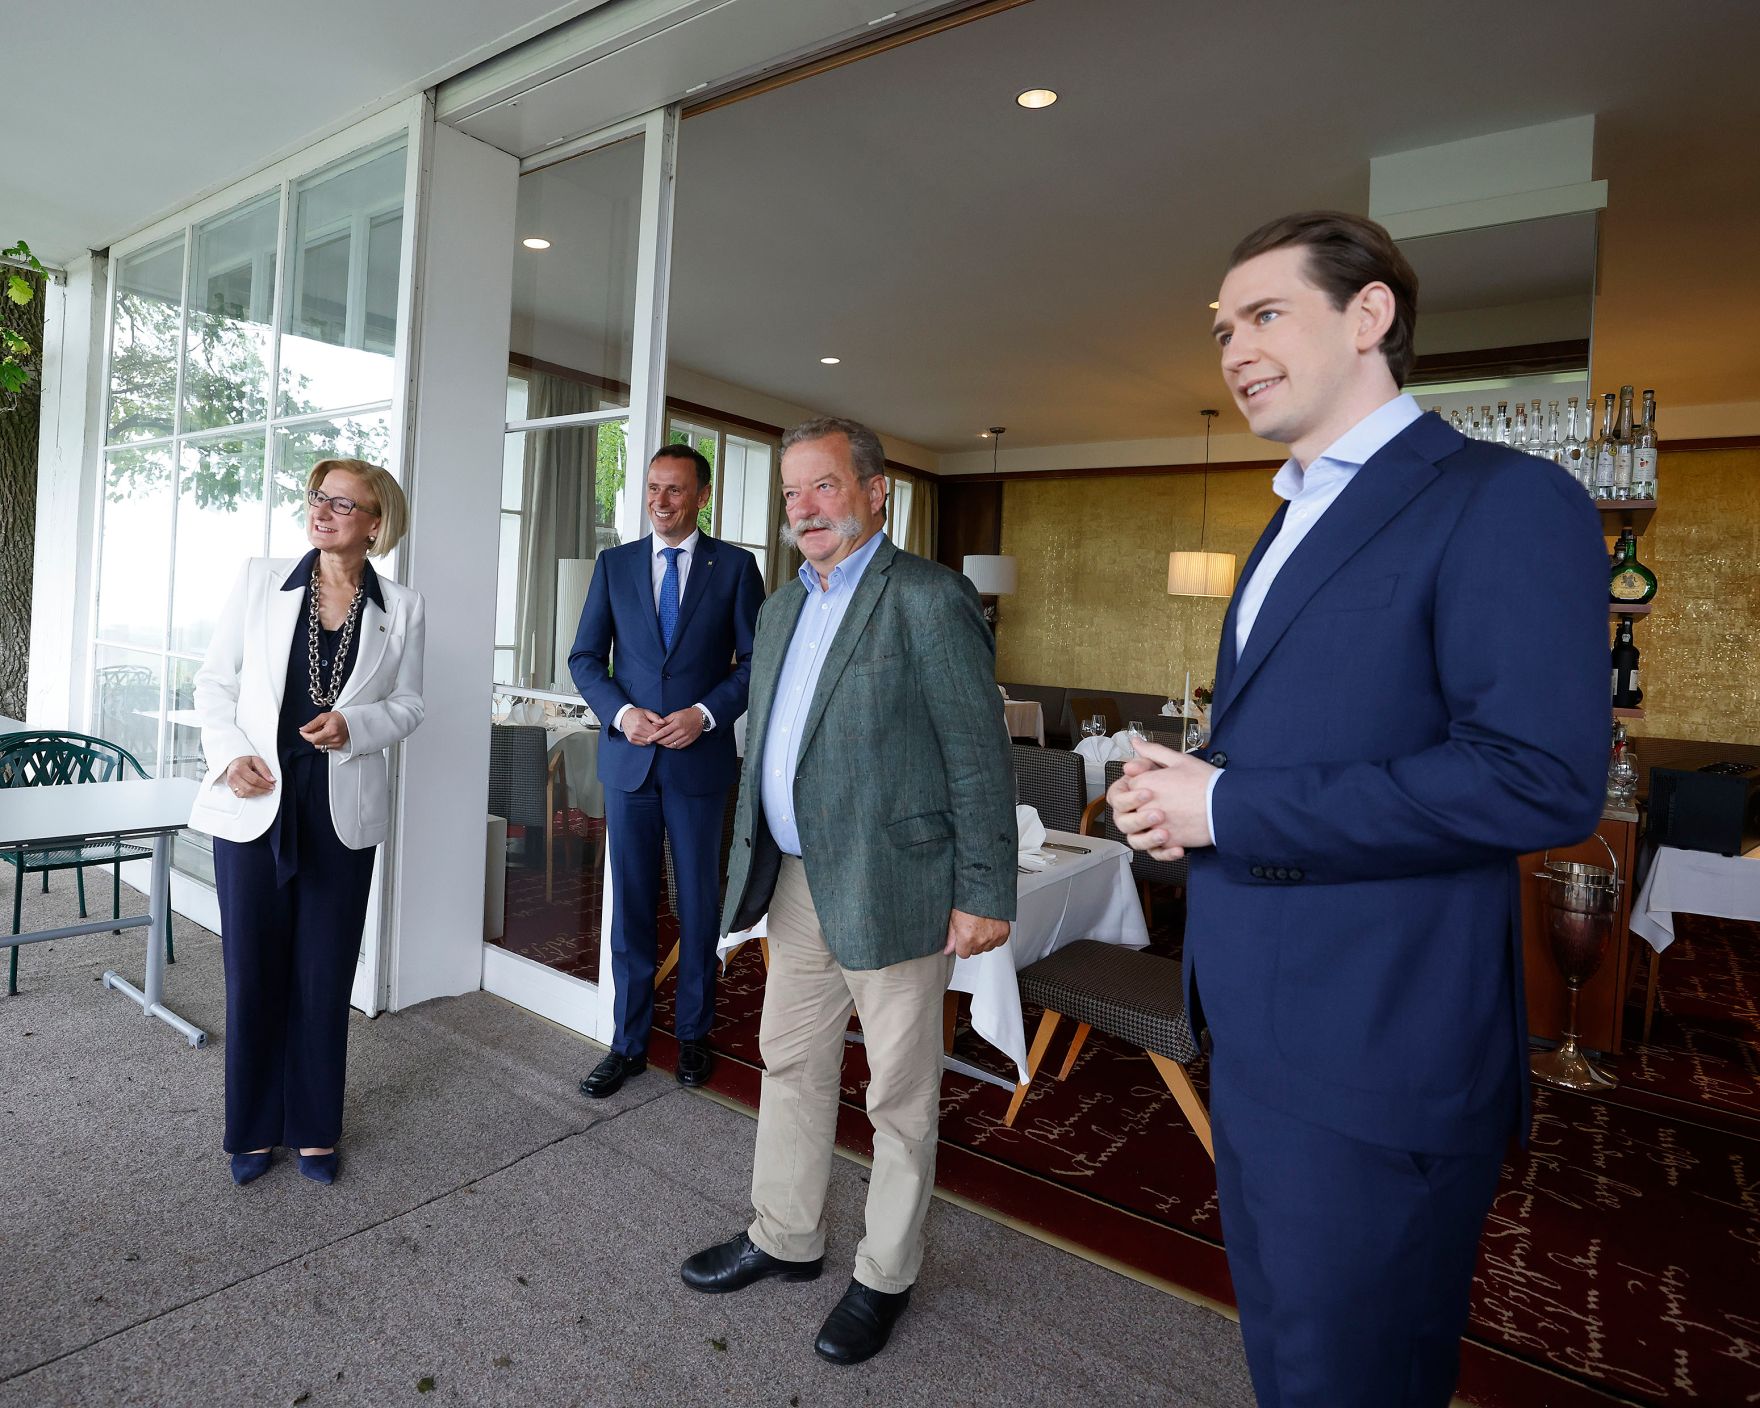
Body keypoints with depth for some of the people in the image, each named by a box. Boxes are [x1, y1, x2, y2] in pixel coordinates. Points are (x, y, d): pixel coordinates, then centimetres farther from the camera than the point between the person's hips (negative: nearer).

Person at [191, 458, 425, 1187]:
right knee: (252, 969, 8)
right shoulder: (259, 580, 2)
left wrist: (354, 727, -14)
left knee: (325, 974, 9)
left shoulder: (401, 607, 1)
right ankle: (253, 1127, 28)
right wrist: (231, 754, -9)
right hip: (253, 802, 0)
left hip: (341, 811, 0)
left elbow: (408, 704, 5)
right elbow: (215, 681, 5)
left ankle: (314, 1128, 27)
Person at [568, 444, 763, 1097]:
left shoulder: (734, 566, 1)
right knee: (631, 906, 9)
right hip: (628, 758, 2)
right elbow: (585, 658, 7)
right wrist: (621, 713, -9)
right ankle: (629, 1042, 22)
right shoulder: (614, 564, 8)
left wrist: (705, 713, -14)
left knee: (699, 905, 9)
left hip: (700, 758, -2)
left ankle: (694, 1035, 26)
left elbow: (756, 660, -1)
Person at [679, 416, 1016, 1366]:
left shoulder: (928, 600, -12)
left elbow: (980, 757, -14)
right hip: (798, 885, 8)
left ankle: (885, 1277, 32)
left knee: (900, 1094, 10)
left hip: (891, 889, -7)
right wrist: (750, 856, 17)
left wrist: (985, 895, -14)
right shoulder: (783, 607, 13)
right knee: (790, 1065, 20)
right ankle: (784, 1238, 42)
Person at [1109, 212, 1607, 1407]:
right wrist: (1178, 794, 0)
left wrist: (1226, 805, -20)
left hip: (1375, 1051, -8)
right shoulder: (1293, 525, 16)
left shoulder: (1505, 501, -13)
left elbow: (1541, 779, -24)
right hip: (1260, 1027, 9)